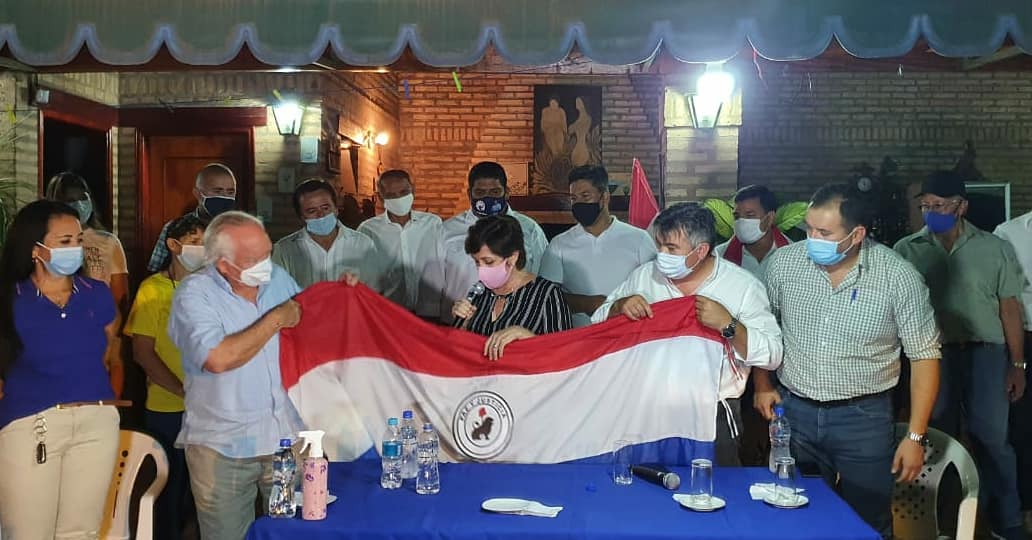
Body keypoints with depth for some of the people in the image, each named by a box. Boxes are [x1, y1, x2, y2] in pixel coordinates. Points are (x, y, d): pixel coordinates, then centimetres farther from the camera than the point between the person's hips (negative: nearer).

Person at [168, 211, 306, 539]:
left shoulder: (278, 278, 4)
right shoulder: (194, 294, -12)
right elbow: (218, 359, -26)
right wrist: (276, 319, -17)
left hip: (287, 436, 4)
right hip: (223, 449, -4)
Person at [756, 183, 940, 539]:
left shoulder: (899, 277, -13)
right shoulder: (783, 262, -7)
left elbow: (924, 355, -6)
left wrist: (915, 436, -7)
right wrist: (762, 385, 7)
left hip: (864, 418, -2)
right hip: (794, 411, 2)